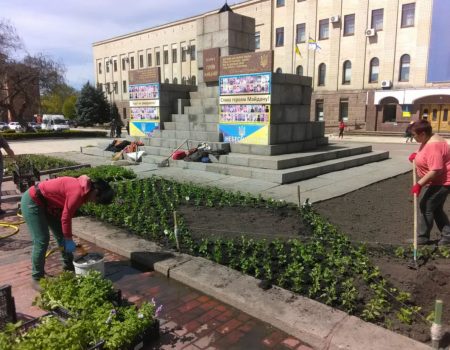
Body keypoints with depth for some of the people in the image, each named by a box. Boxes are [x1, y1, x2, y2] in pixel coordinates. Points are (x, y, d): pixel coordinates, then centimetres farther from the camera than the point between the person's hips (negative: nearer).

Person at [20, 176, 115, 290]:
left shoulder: (83, 189, -1)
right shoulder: (78, 192, -30)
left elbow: (66, 214, 6)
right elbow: (66, 217, -22)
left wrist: (67, 237, 6)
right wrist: (69, 239, -11)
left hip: (46, 203, 10)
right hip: (32, 202, -10)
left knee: (61, 235, 14)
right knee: (42, 241, -9)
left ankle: (69, 265, 29)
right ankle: (37, 279, 4)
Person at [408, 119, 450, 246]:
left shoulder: (433, 145, -27)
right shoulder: (428, 140, 7)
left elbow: (436, 170, -31)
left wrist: (419, 184, -28)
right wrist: (417, 155, 7)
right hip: (437, 182, 11)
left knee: (426, 207, -6)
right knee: (436, 209, 16)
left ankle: (422, 239, 3)